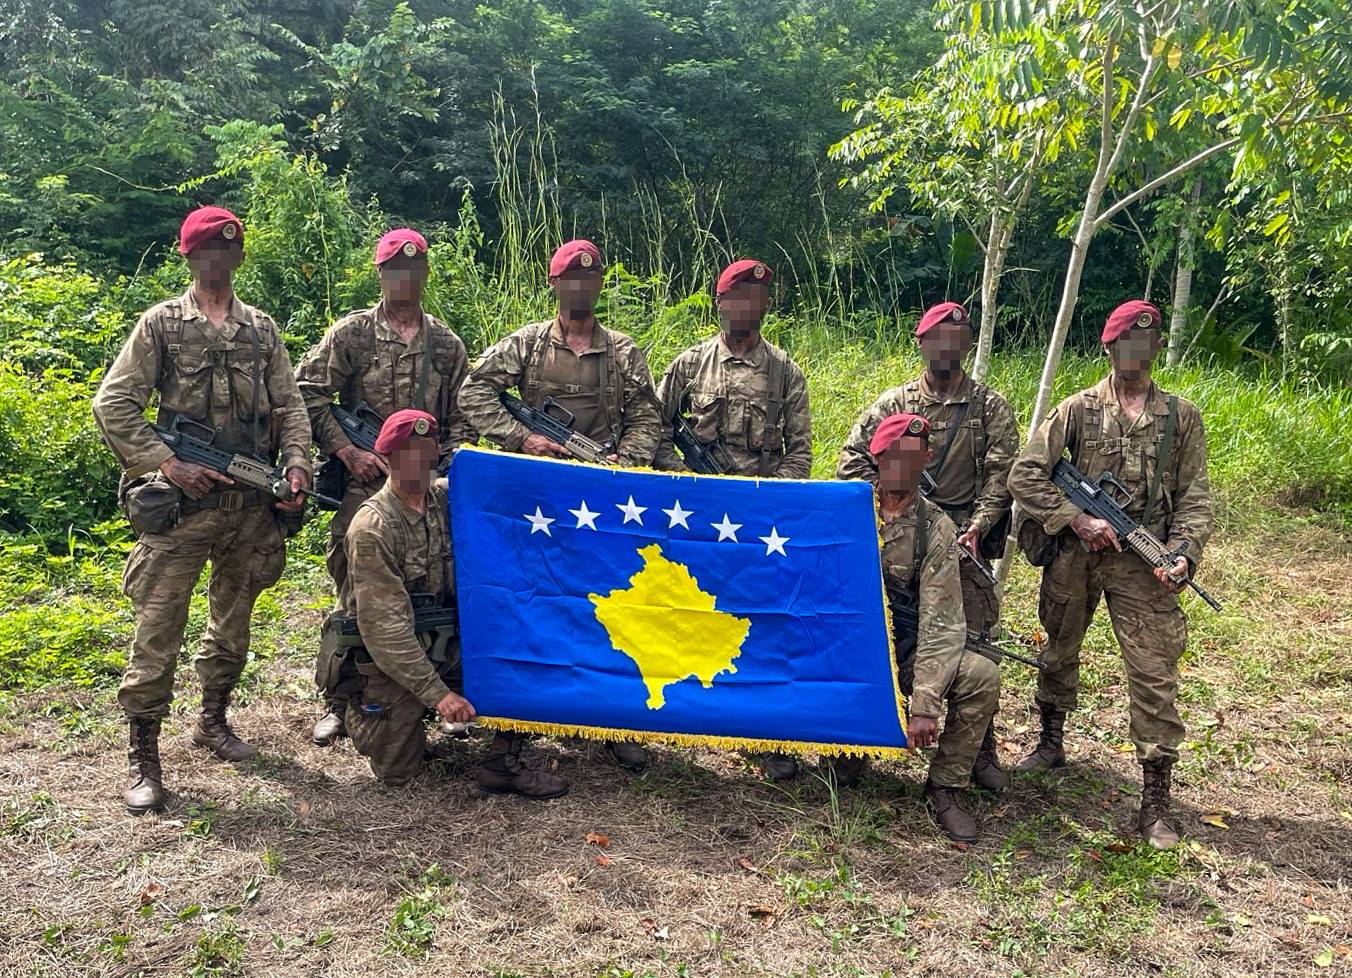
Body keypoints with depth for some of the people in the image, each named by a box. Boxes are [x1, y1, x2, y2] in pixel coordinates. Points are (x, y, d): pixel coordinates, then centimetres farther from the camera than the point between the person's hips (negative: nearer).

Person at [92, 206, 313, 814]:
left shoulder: (262, 330, 11)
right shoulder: (161, 323, 1)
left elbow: (288, 406, 12)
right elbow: (113, 405, -2)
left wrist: (296, 463, -5)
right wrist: (166, 463, -11)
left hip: (250, 505, 4)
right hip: (179, 504, -4)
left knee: (233, 622, 15)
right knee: (158, 627, -4)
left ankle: (213, 720, 34)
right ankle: (143, 757, 7)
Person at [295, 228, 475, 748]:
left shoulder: (447, 344, 12)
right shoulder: (350, 334, 2)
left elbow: (461, 415, 16)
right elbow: (308, 395, -1)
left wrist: (450, 462, -1)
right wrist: (350, 452, -9)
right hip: (364, 485, -3)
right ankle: (339, 701, 12)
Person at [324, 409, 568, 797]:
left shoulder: (447, 499, -3)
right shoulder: (372, 527, -21)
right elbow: (384, 628, -25)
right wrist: (437, 692, -28)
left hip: (441, 641, 5)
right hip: (385, 657, -5)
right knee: (398, 773, -1)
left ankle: (502, 764, -8)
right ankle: (359, 708, 29)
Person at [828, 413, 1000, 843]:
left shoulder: (936, 529, -5)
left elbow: (942, 623, -11)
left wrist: (925, 705, -20)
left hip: (905, 652, 1)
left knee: (982, 676, -24)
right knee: (842, 773, -18)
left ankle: (946, 786, -4)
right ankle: (849, 751, 22)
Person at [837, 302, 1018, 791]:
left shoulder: (990, 406, 5)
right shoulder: (894, 402, 8)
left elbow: (1001, 474, -3)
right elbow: (852, 460, 4)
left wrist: (976, 528, -15)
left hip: (962, 543, -1)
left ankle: (979, 747, 9)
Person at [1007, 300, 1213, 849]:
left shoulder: (1181, 416, 5)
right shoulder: (1078, 409, 1)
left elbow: (1194, 496, 4)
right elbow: (1024, 475, -4)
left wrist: (1183, 552, -12)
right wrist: (1080, 520, -11)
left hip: (1141, 564, 0)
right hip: (1072, 556, 1)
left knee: (1154, 674, -5)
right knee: (1058, 652, 17)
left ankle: (1155, 800, 3)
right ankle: (1052, 743, 41)